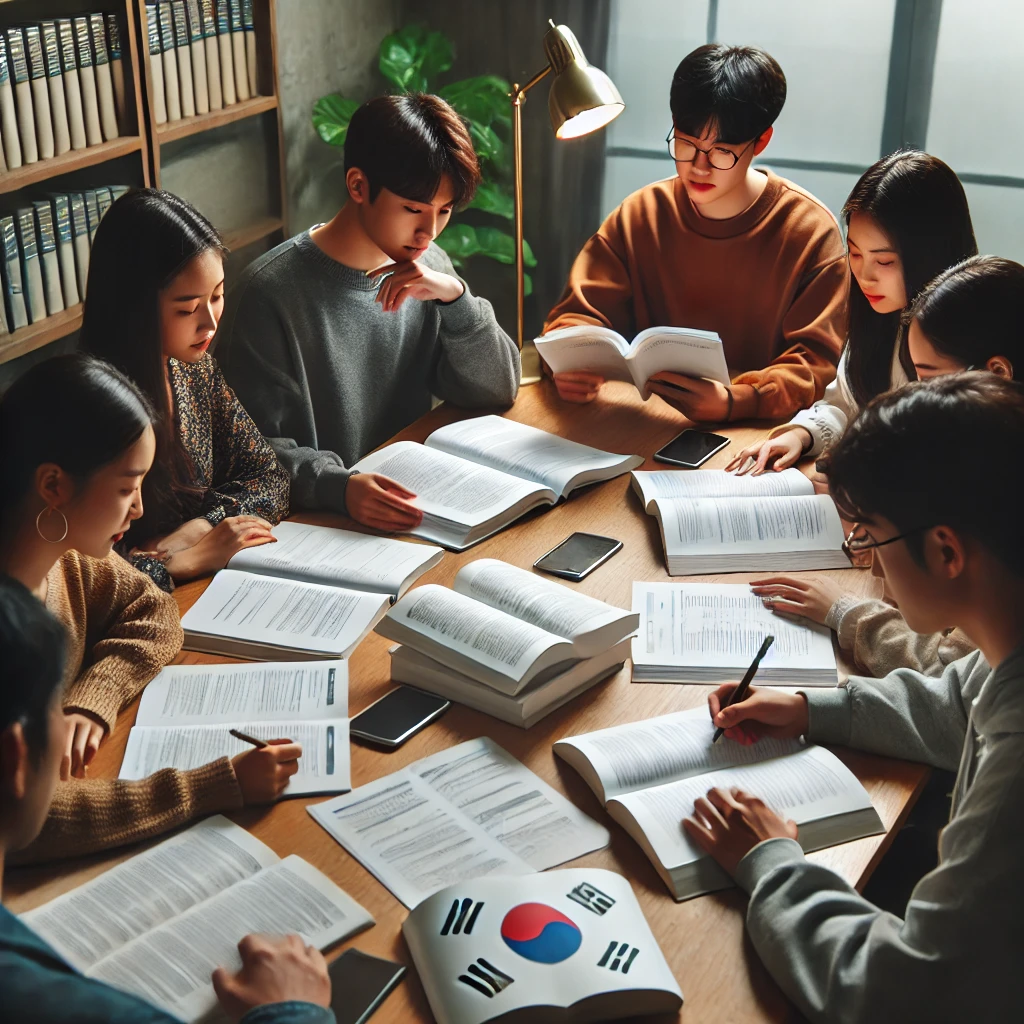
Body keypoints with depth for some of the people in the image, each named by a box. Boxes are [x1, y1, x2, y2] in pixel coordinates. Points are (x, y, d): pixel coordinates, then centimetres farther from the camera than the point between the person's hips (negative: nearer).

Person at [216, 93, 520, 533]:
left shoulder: (427, 265, 5)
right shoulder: (270, 293, -14)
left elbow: (497, 390, 5)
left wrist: (455, 296, -11)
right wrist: (337, 485, -34)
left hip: (415, 499, 6)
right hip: (320, 520, -6)